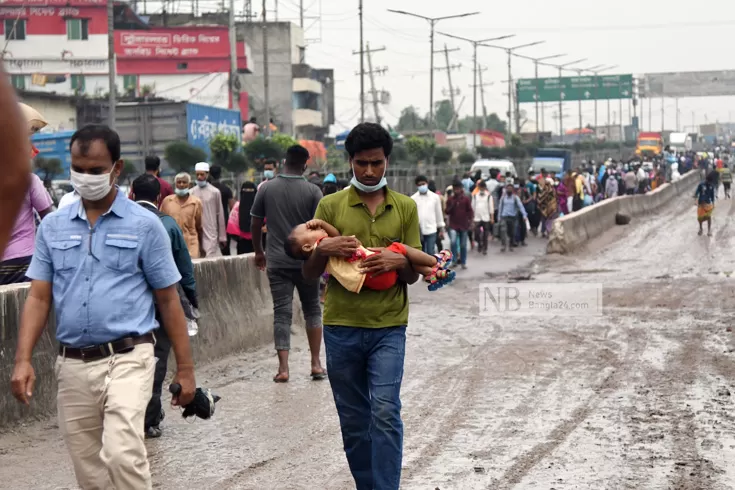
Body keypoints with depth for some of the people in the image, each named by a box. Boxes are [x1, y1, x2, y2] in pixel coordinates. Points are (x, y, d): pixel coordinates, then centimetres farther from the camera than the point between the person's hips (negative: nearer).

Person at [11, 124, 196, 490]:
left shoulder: (144, 225, -1)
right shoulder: (53, 226, 8)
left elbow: (168, 300, 2)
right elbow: (39, 298, 8)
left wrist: (185, 369, 0)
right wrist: (23, 360, -5)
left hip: (127, 358, -4)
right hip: (73, 364, 4)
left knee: (122, 454, -24)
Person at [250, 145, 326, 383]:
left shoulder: (267, 189, 1)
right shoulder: (312, 191, -5)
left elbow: (255, 224, 5)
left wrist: (258, 252, 18)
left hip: (277, 261, 1)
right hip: (306, 261, -1)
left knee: (282, 313, 2)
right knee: (312, 309, 13)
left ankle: (283, 368, -6)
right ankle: (316, 364, 11)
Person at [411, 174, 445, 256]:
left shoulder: (435, 197, 4)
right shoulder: (413, 199, 2)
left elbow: (439, 213, 8)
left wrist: (441, 229, 8)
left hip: (431, 230, -1)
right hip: (417, 230, 1)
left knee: (430, 253, -7)